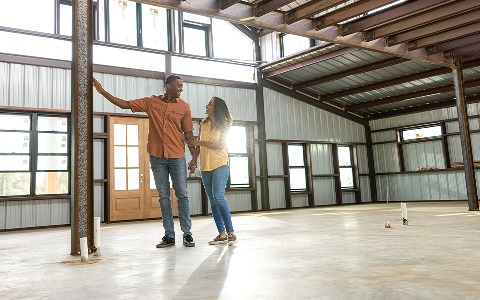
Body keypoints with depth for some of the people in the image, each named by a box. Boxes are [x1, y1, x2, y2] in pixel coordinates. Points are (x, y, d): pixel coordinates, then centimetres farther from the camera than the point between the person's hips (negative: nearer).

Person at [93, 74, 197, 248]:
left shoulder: (184, 107, 3)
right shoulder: (151, 102, 6)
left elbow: (188, 134, 4)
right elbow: (125, 104, 9)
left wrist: (194, 157, -1)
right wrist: (102, 92, 5)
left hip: (177, 157, -1)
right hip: (157, 157, 2)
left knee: (182, 195, 0)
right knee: (163, 196, 5)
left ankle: (187, 234, 7)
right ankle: (169, 235, 12)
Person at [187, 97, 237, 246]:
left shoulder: (223, 125, -2)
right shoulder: (203, 124, 12)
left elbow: (220, 145, -12)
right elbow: (199, 145, 15)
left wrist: (199, 142, -11)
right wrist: (194, 160, 6)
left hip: (220, 165, -6)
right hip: (205, 166, 6)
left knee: (218, 197, -18)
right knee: (212, 200, 5)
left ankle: (230, 232, -10)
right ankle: (222, 234, 10)